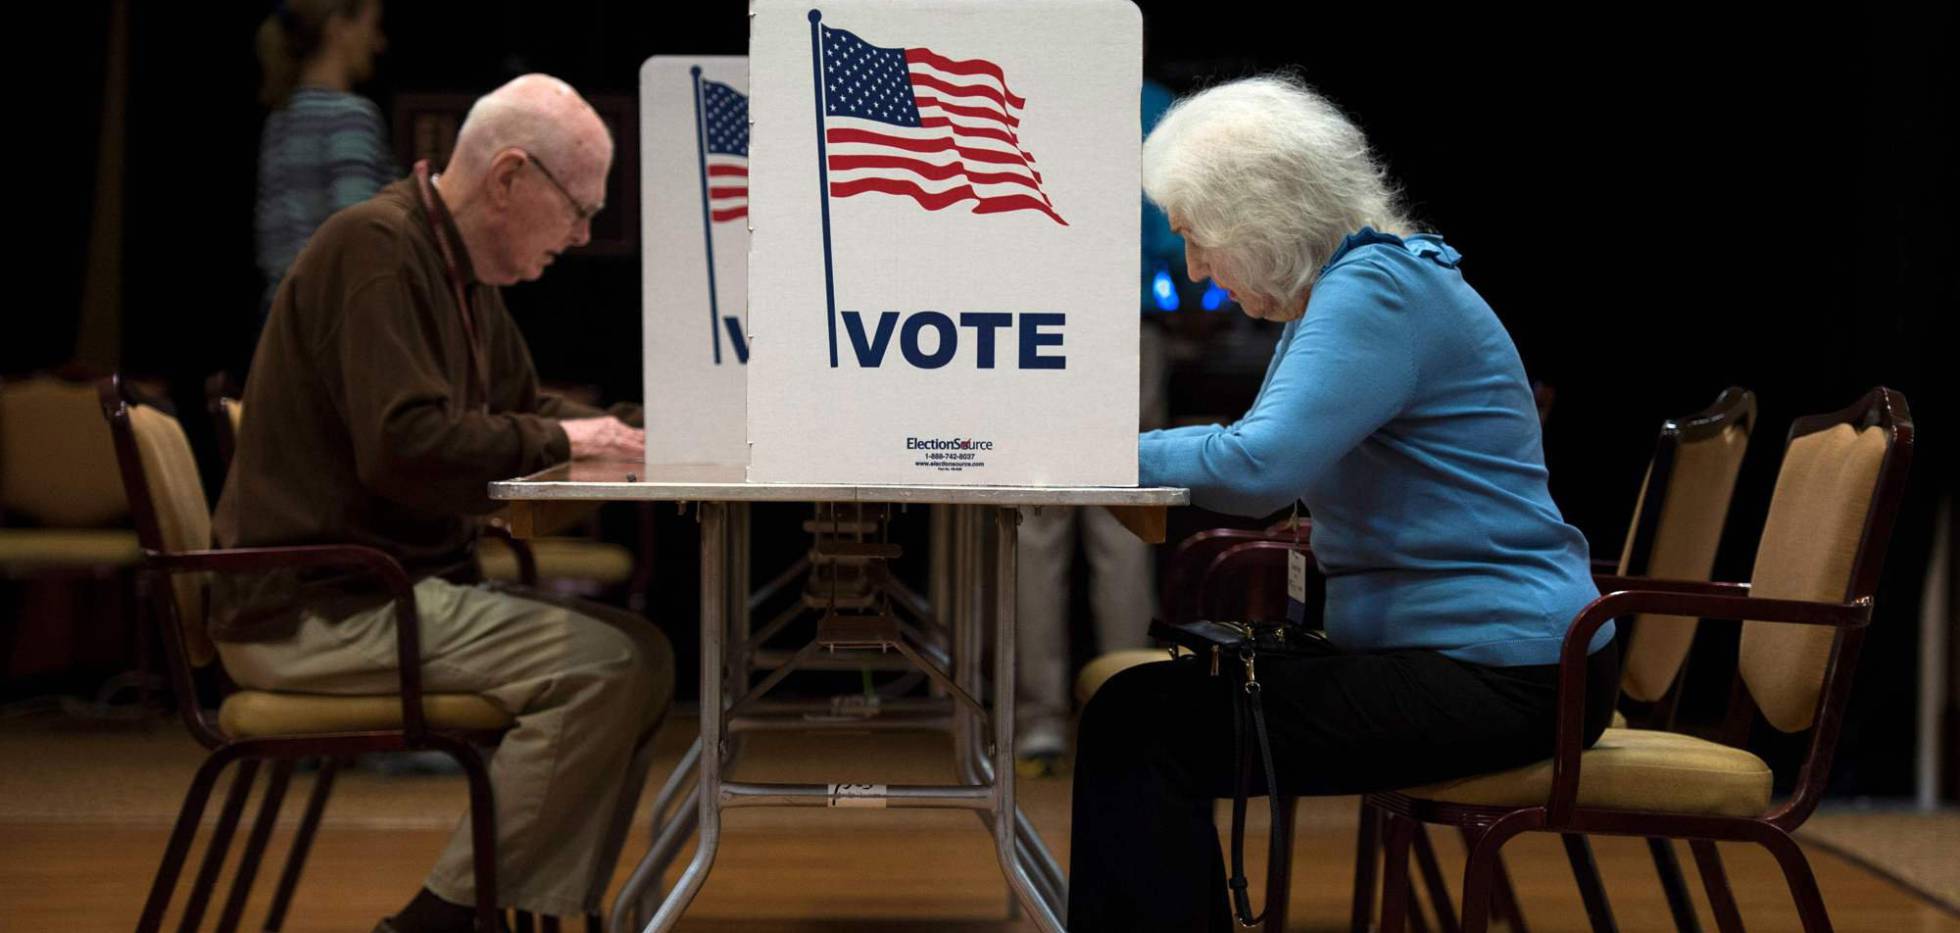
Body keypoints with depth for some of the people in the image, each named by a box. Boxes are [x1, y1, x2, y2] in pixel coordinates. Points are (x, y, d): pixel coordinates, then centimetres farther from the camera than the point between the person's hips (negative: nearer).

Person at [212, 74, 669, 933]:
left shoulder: (463, 272, 15)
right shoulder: (378, 248, -15)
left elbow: (521, 405, 28)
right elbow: (407, 445, -26)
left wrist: (612, 431, 8)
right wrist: (558, 440, -13)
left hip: (403, 586, 10)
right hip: (316, 610, -10)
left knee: (640, 654, -1)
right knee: (602, 662, -21)